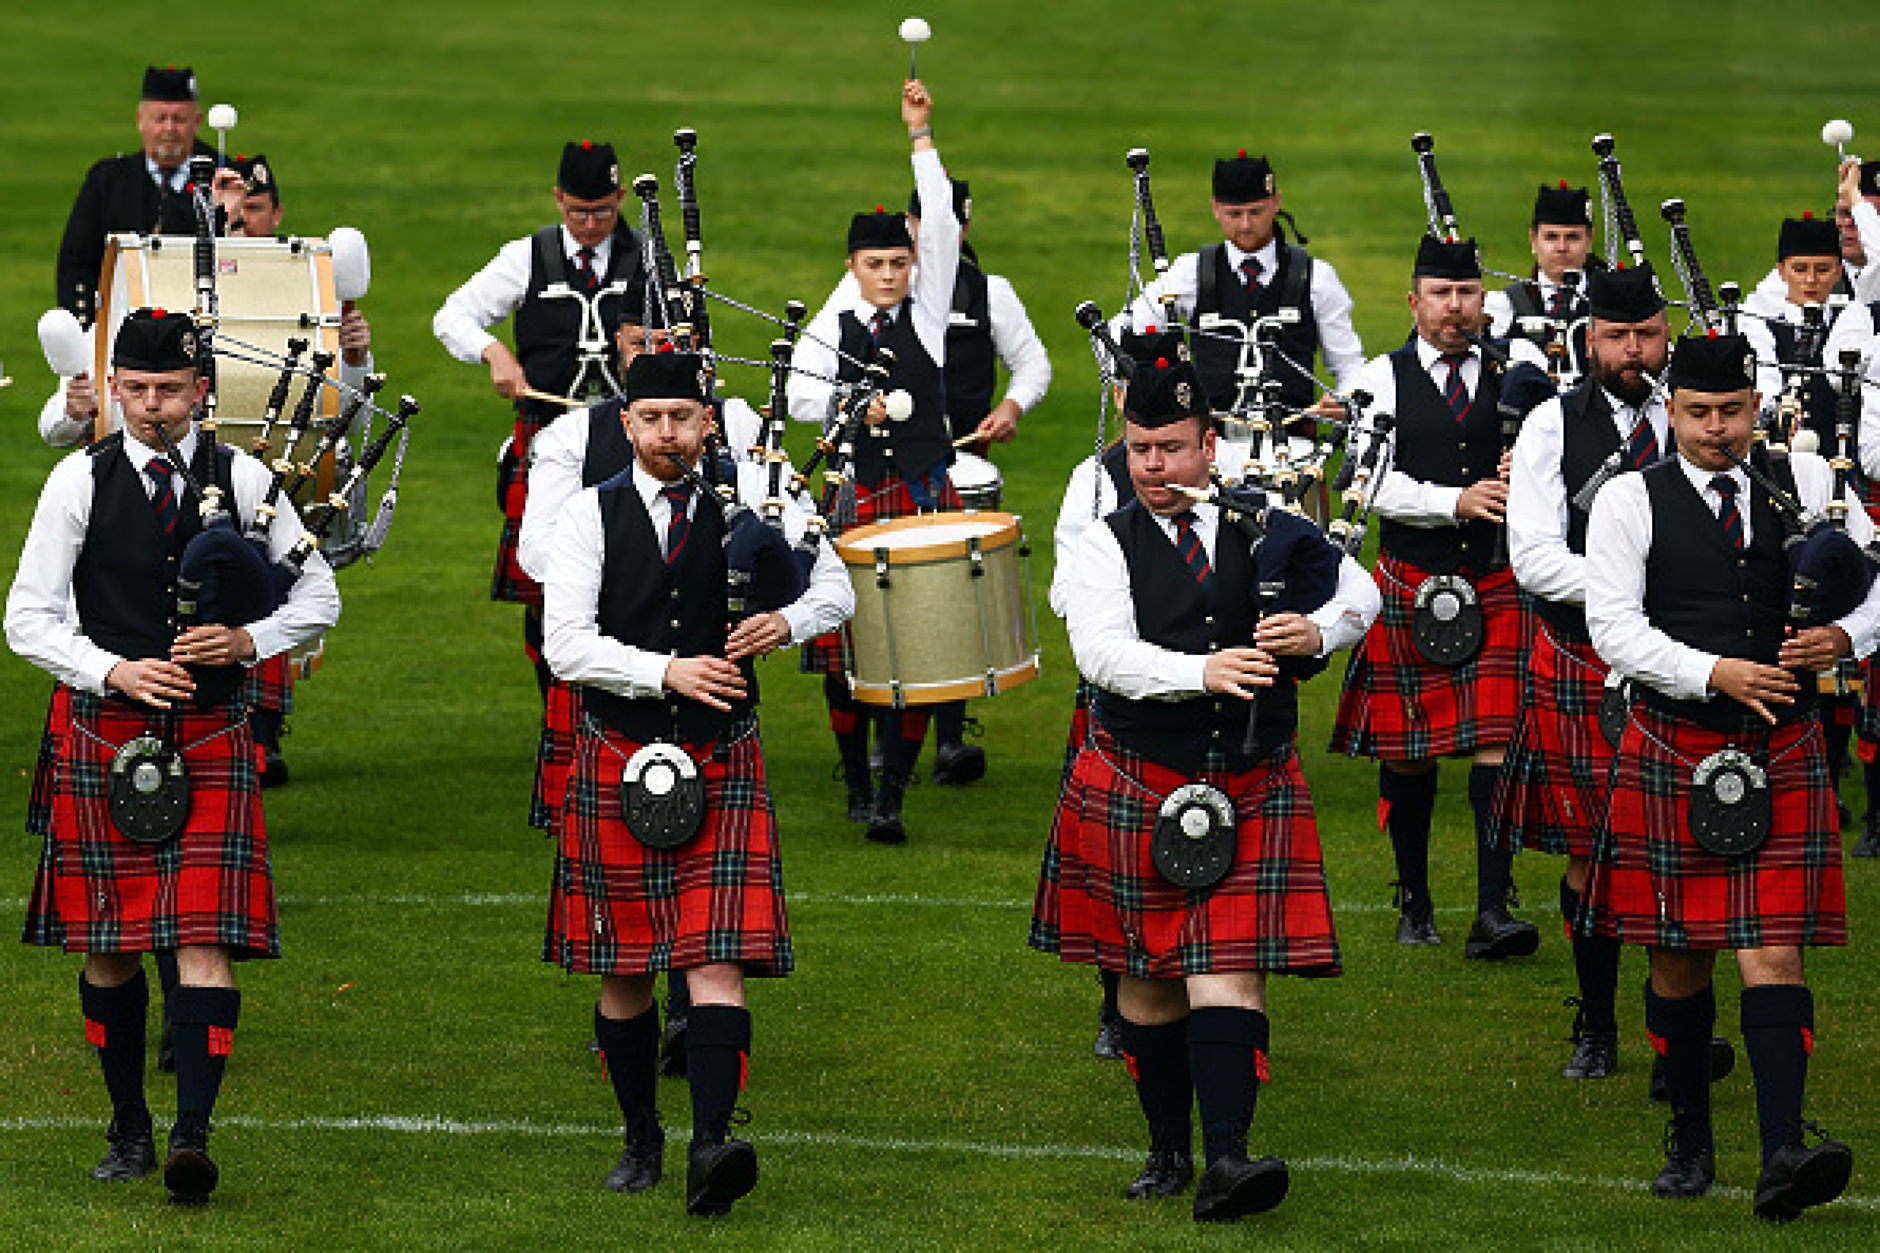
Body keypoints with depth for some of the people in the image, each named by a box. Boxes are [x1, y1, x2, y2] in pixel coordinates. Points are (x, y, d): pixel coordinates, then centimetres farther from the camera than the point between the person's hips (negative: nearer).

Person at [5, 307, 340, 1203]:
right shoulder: (80, 481, 0)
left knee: (206, 941, -12)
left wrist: (249, 641, -9)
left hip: (211, 737, -1)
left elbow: (318, 597, 9)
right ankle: (129, 1129, 21)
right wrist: (114, 671, -16)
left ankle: (192, 1134, -18)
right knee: (107, 945, 7)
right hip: (106, 732, 1)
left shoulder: (243, 480, 2)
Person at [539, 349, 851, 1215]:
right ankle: (641, 1140, 24)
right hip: (619, 755, 0)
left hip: (722, 759, 0)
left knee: (718, 958, -13)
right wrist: (667, 671, -21)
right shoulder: (591, 517, -1)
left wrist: (787, 622, -10)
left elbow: (835, 589, 12)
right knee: (626, 971, 8)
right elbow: (566, 646, -9)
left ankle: (712, 1145, -24)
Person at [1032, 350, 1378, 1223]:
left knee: (1229, 970, -10)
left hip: (1251, 787, 0)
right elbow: (1101, 652, -17)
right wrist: (1201, 672, -31)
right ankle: (1169, 1151, 22)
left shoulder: (1264, 529, 5)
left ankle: (1225, 1160, -18)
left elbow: (1360, 590, 11)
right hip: (1137, 787, 0)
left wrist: (1317, 631, -12)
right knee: (1149, 978, 8)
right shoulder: (1108, 546, -1)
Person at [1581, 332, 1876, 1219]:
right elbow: (1614, 628, -9)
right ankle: (1690, 1140, 24)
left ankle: (1783, 1156, -19)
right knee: (1680, 957, 8)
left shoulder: (1806, 485, 6)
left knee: (1774, 954, -9)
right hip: (1673, 749, 0)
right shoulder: (1630, 503, -1)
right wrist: (1716, 673, -21)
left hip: (1782, 754, 0)